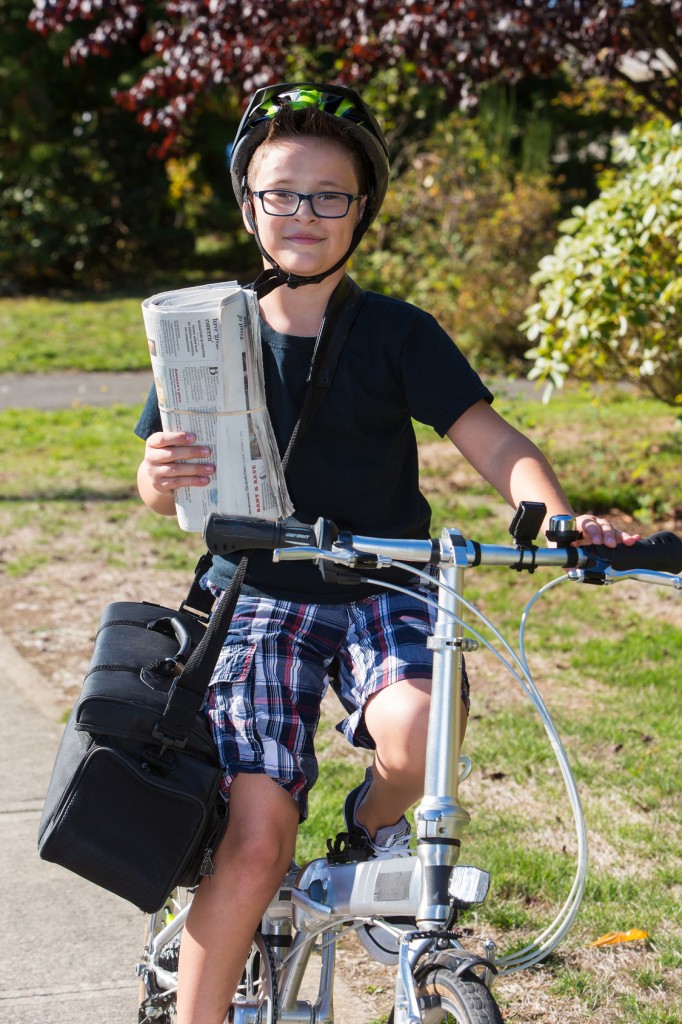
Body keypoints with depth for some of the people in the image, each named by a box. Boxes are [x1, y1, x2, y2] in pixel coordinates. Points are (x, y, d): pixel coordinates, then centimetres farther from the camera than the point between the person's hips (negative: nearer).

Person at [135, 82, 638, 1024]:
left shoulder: (398, 334, -3)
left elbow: (491, 441, -11)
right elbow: (160, 492, 4)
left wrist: (557, 515, -31)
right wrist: (160, 478, -22)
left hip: (383, 592, 0)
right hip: (260, 594, 1)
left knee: (416, 733, -33)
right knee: (256, 838, -14)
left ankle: (377, 823, 3)